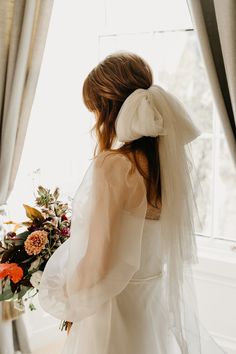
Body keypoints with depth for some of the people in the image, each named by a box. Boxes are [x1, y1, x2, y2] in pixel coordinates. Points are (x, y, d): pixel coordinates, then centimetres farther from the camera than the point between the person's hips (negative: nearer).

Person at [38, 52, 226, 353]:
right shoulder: (167, 159, -2)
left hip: (115, 307, -7)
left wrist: (69, 305, -4)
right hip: (158, 302, 7)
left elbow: (98, 264, -23)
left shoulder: (112, 165, -24)